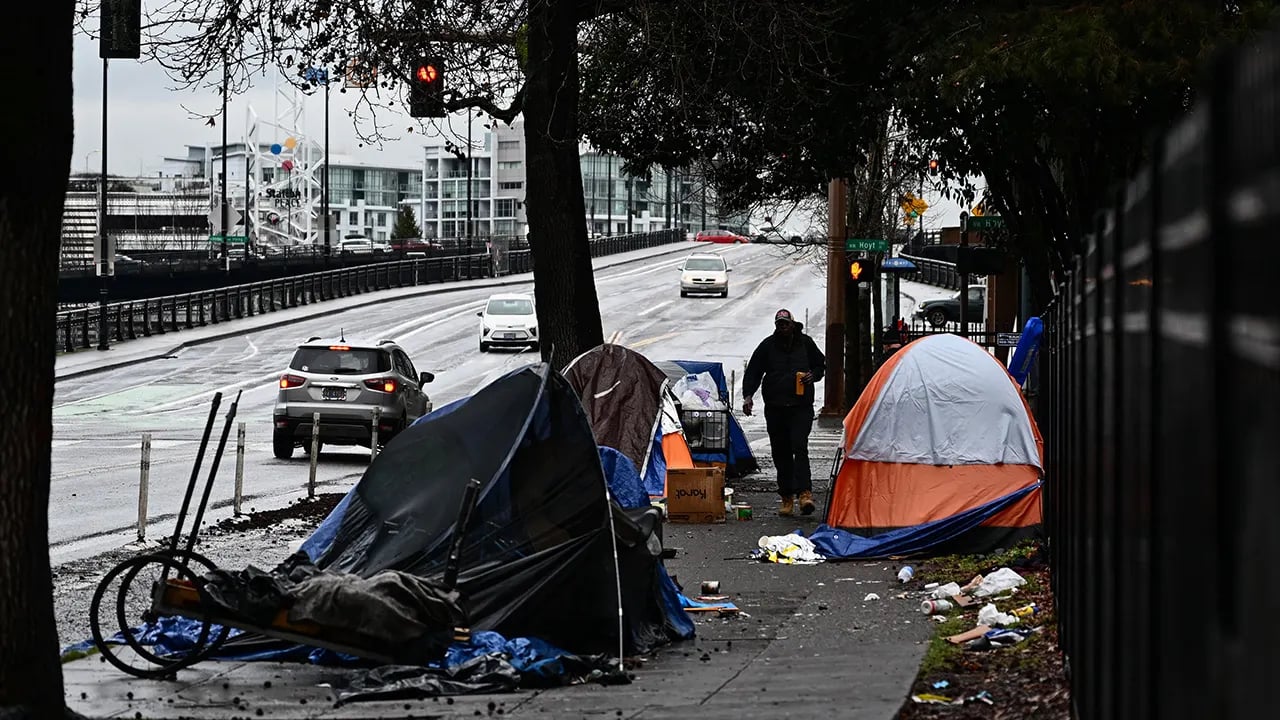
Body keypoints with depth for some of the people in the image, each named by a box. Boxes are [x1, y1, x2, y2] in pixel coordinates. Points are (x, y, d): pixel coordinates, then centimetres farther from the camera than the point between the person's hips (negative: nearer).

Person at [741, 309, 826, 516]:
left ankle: (804, 493, -25)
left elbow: (820, 365, 19)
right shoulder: (767, 346, 5)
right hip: (775, 408, 2)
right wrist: (748, 395, -6)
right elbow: (753, 372, 9)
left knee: (800, 448, -18)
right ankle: (787, 498, 13)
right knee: (781, 454, 5)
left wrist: (813, 375, -3)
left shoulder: (805, 343, 6)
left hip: (801, 407, -2)